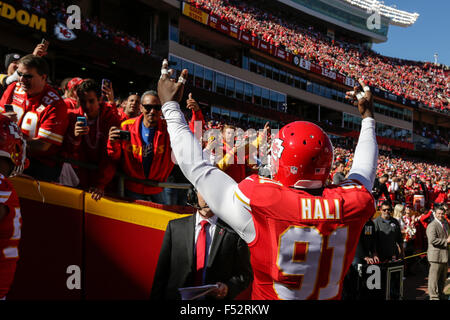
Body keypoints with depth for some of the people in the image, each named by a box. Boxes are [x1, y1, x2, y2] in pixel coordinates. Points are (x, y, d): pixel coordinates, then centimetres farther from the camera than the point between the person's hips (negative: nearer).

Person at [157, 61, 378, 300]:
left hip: (268, 295, -4)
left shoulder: (259, 203, -29)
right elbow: (364, 170, 6)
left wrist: (170, 105, -5)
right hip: (330, 295, 4)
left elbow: (197, 168, -16)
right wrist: (367, 117, 21)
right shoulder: (353, 201, -18)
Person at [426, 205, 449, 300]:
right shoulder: (432, 226, -14)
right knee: (434, 277, -3)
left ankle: (440, 295, 29)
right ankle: (434, 297, 4)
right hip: (436, 256, -9)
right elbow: (432, 240, -25)